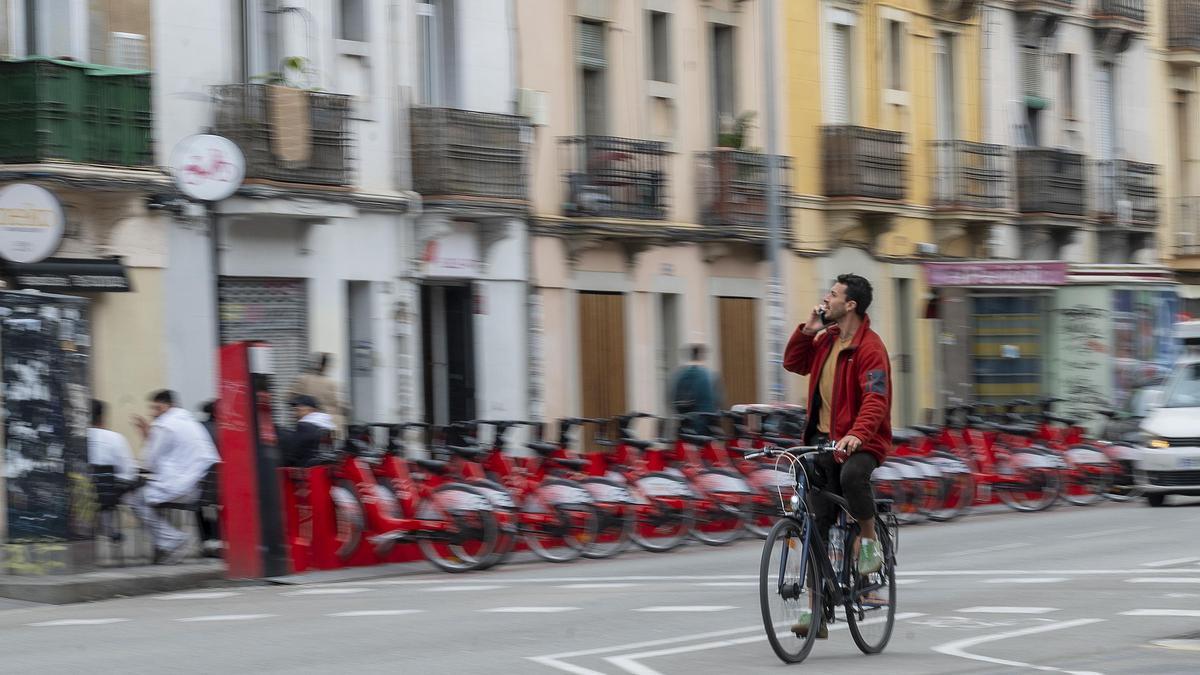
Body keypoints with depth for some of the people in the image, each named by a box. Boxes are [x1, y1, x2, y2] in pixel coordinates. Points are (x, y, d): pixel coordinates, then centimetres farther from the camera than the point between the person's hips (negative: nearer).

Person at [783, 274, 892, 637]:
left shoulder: (870, 347, -13)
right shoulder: (826, 340, 11)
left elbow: (875, 399, -24)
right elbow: (794, 363, 22)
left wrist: (857, 435, -40)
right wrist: (807, 330, 6)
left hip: (860, 442, -7)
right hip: (823, 439, 7)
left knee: (852, 474, -41)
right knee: (817, 525, 3)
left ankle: (870, 542, -15)